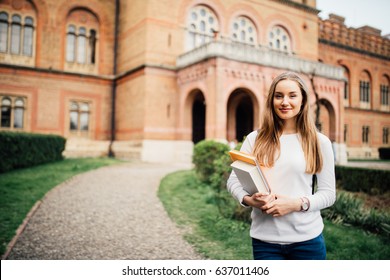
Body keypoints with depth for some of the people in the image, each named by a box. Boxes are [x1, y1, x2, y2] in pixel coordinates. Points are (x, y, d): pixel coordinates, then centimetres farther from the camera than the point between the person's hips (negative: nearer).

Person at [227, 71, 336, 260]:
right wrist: (248, 200, -15)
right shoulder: (255, 139, 2)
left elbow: (328, 193, 1)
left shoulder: (319, 142, 0)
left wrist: (297, 203, -16)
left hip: (307, 238, 0)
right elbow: (233, 180, 4)